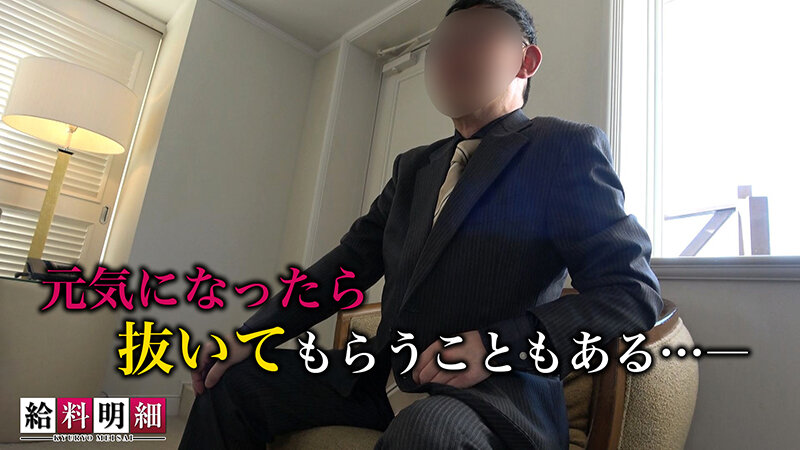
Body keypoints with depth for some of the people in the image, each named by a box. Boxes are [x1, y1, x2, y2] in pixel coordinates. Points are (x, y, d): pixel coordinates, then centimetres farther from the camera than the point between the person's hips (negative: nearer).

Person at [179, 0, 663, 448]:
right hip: (390, 374, 7)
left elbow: (634, 290, -10)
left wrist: (499, 346, -22)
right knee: (234, 381, -1)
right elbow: (351, 261, 12)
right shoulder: (414, 166, 17)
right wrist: (253, 336, 2)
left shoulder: (568, 147, -3)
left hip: (499, 390, -6)